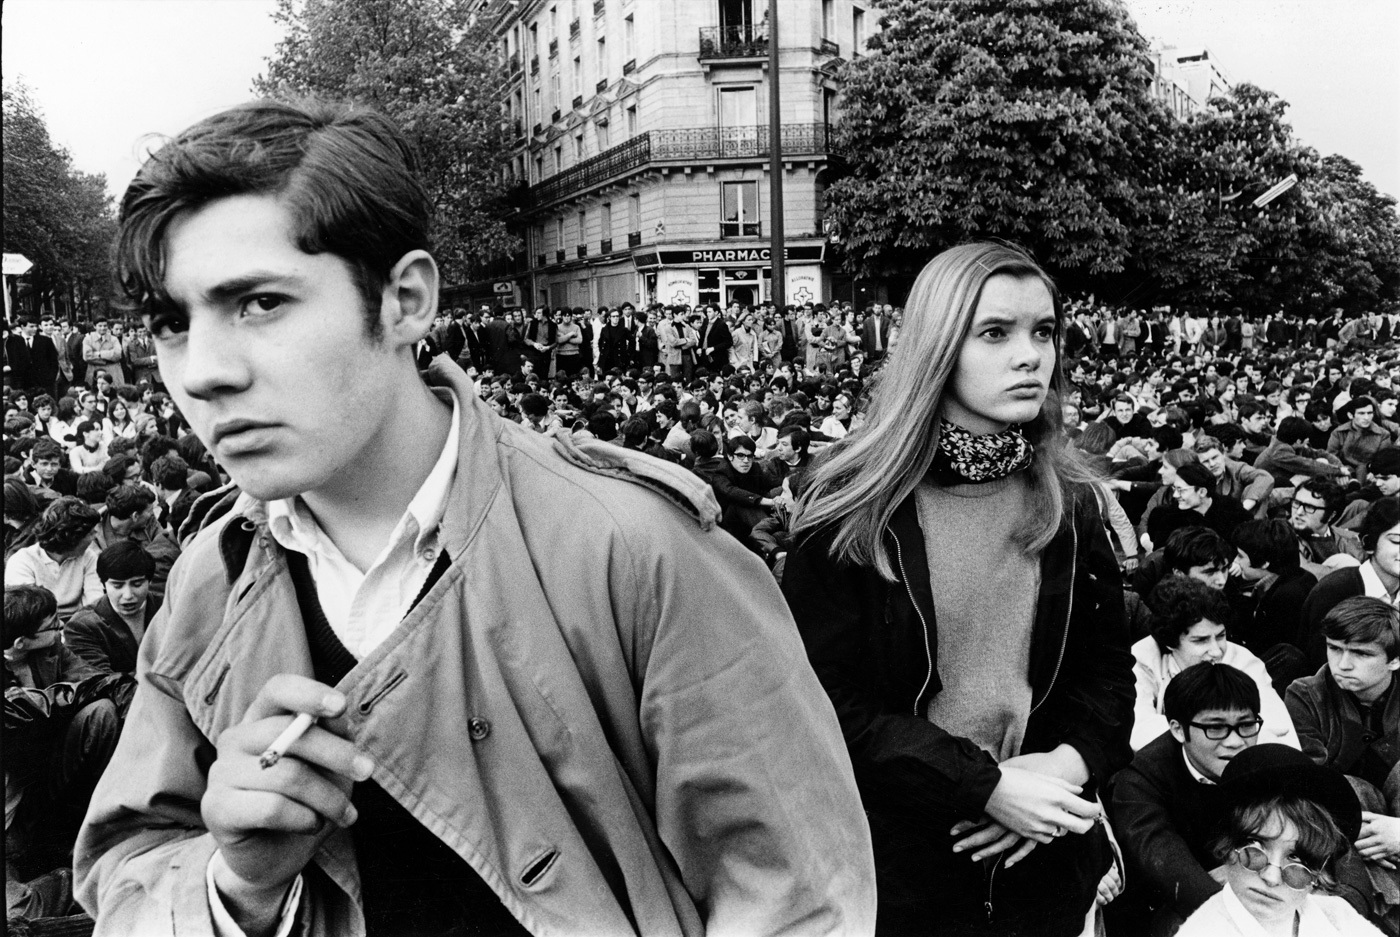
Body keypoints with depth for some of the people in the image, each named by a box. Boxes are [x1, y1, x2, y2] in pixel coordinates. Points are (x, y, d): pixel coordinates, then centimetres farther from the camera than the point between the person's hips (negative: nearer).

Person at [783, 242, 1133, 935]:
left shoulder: (1068, 504, 0)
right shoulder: (852, 504, -13)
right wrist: (988, 786, -20)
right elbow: (829, 702, -15)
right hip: (894, 866, -3)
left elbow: (1109, 671, 5)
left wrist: (1070, 765, -14)